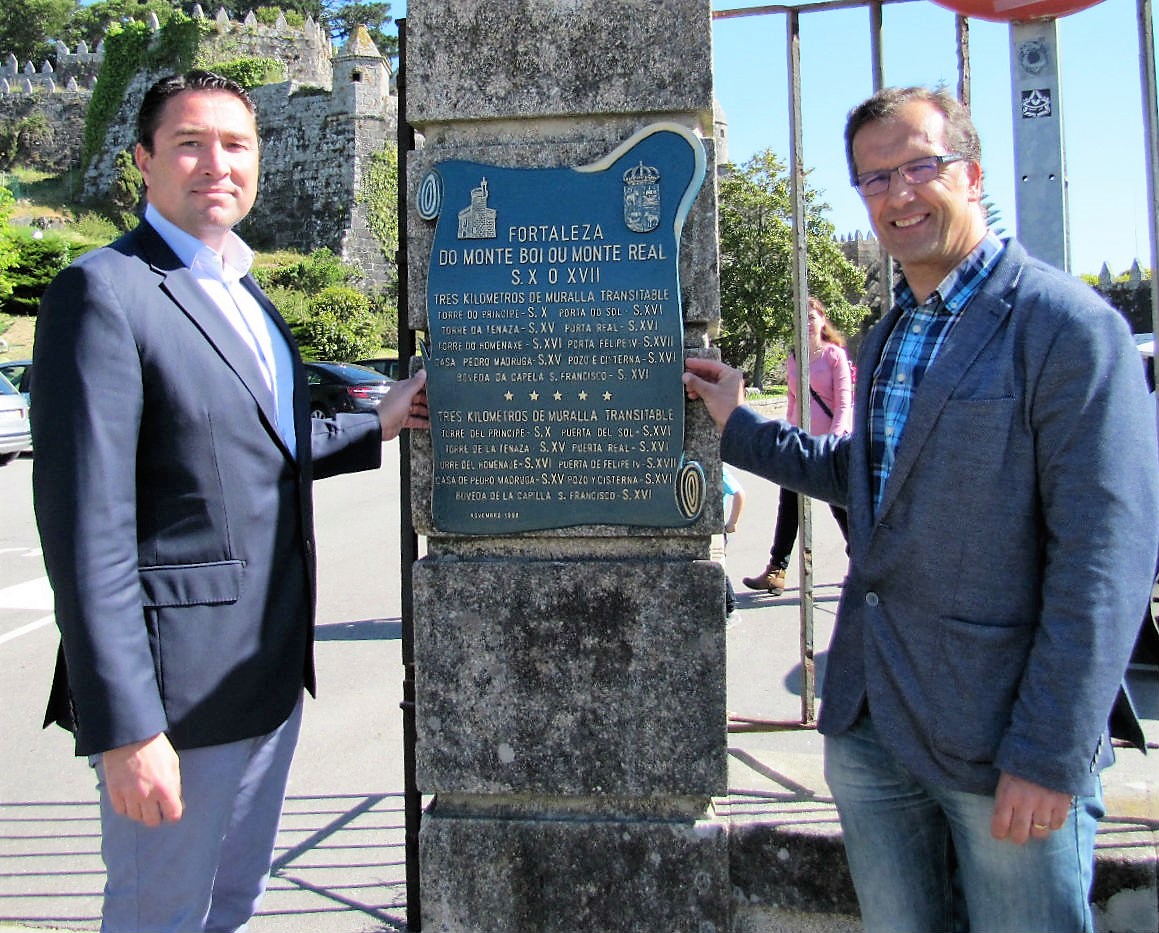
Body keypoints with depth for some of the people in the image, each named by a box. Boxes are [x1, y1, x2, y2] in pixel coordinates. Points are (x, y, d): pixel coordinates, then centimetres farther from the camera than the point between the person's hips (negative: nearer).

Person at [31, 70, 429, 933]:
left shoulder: (244, 293, 13)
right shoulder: (104, 294, -15)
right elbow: (85, 527, -20)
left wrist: (379, 426, 13)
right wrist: (124, 729, -21)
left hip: (271, 671, 8)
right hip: (176, 689, -8)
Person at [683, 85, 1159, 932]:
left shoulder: (1069, 327, -13)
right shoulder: (886, 340, 12)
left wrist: (1049, 756, -18)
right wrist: (741, 426, 17)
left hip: (1004, 740, -6)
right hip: (869, 730, 7)